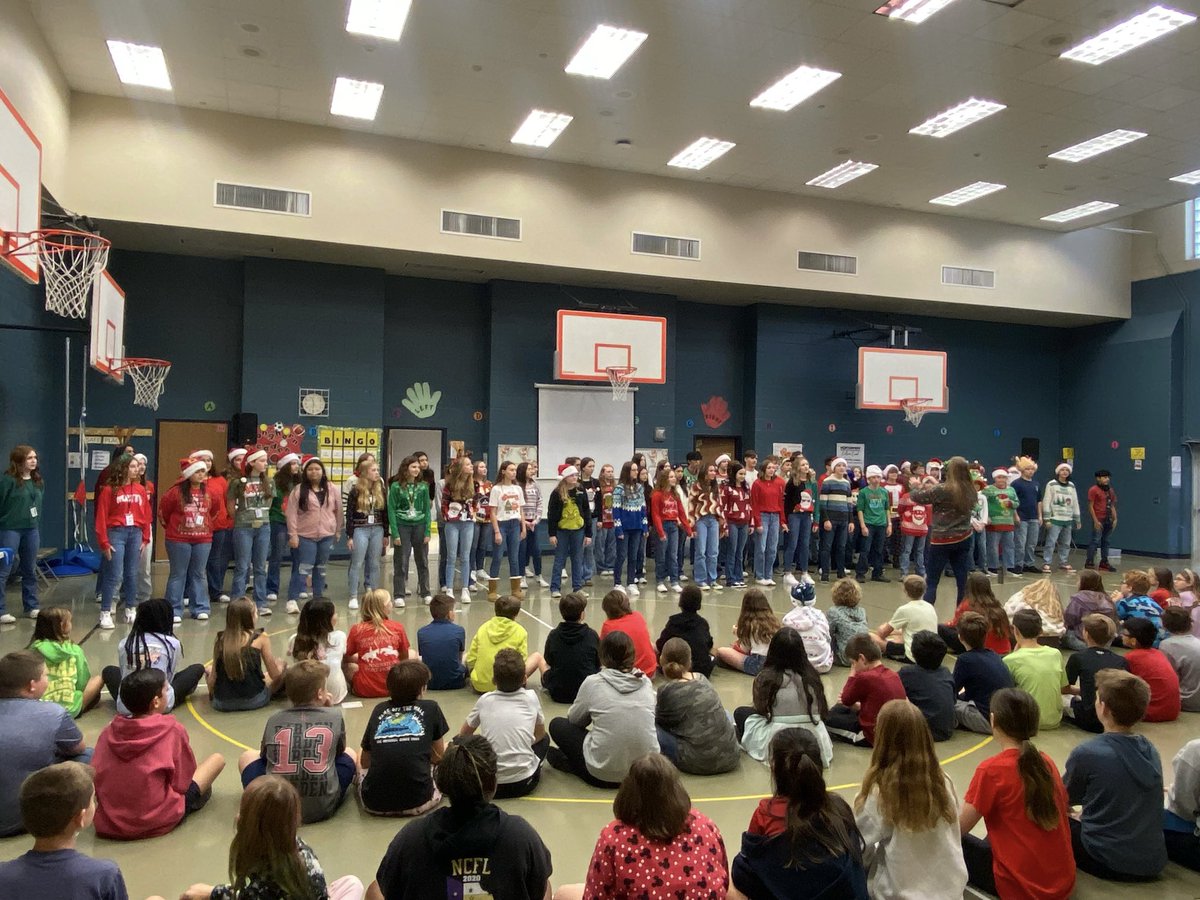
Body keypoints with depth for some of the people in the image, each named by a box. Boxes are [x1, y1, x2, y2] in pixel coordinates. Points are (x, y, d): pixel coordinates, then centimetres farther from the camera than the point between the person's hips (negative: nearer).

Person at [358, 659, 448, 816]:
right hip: (417, 803, -3)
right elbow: (439, 757, 15)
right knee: (449, 749, 23)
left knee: (359, 754, 32)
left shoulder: (379, 710, 10)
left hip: (374, 804, 3)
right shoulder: (431, 708, 4)